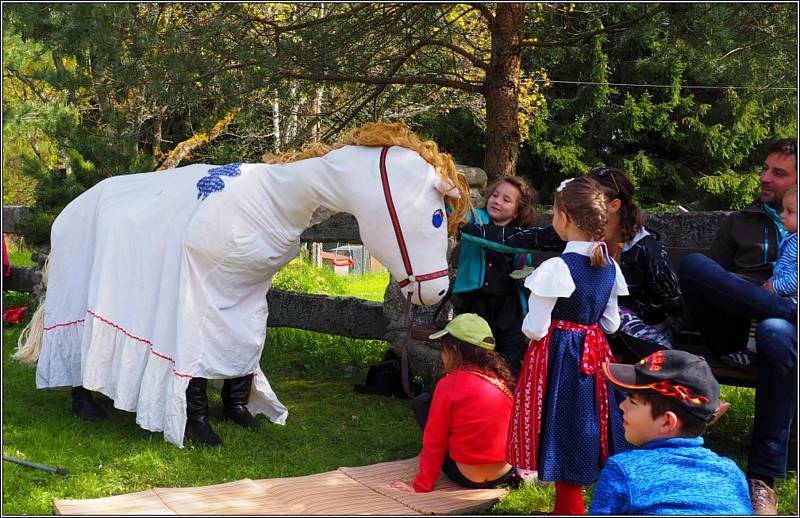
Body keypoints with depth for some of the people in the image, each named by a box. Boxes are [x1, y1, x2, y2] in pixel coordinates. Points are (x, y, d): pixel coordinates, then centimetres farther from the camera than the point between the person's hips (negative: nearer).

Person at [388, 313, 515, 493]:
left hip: (466, 476, -6)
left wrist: (421, 486, -3)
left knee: (422, 402, 7)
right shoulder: (502, 378, 0)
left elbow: (434, 442, -10)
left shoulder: (450, 384, -14)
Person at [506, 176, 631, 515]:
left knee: (562, 430, 6)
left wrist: (528, 324, 3)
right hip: (594, 353, 7)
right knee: (589, 426, 17)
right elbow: (611, 323, 9)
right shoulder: (610, 267, 1)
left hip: (557, 356, -7)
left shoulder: (556, 268, -20)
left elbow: (534, 329, -18)